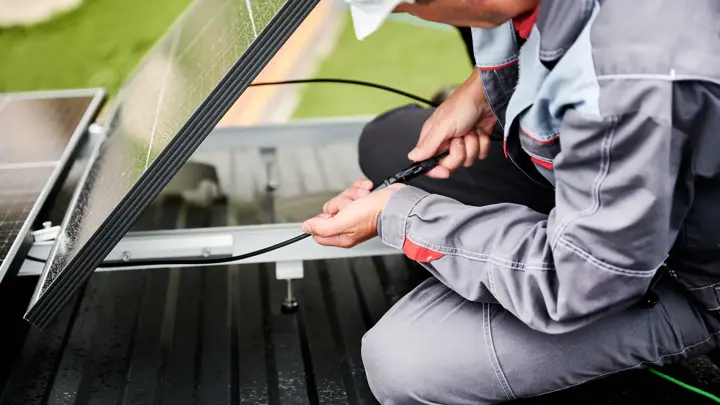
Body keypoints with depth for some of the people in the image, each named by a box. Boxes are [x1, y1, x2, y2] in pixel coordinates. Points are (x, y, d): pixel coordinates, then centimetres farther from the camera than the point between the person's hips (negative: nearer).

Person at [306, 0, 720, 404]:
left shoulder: (638, 85, -42)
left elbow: (574, 285, -29)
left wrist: (398, 215, -20)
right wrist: (480, 89, -6)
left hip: (682, 271, -7)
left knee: (401, 361, -21)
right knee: (387, 143, 5)